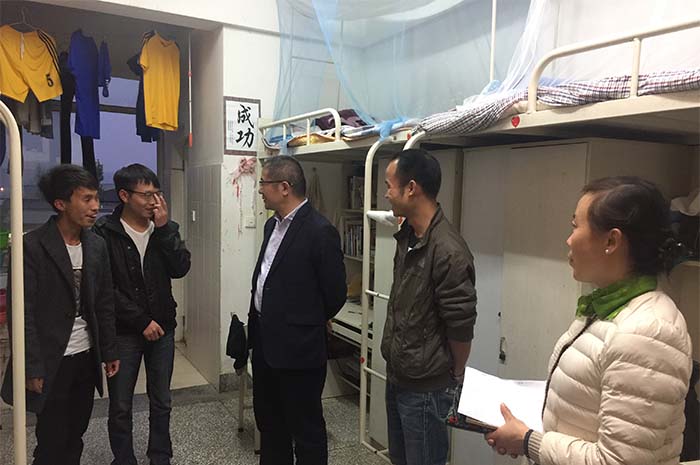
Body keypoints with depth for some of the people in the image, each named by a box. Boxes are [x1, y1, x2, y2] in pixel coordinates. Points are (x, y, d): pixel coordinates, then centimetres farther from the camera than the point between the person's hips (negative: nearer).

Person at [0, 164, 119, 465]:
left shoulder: (97, 245, 4)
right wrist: (32, 368, -14)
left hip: (87, 357, 5)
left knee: (75, 437, 15)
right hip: (52, 361, -5)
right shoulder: (31, 246, -14)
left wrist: (109, 352, 9)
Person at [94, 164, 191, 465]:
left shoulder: (164, 228, 2)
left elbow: (180, 269, -9)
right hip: (123, 332, -3)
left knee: (161, 403, 14)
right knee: (120, 407, 9)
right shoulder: (105, 232, -10)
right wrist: (141, 321, -13)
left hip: (162, 328, 3)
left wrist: (164, 228, -16)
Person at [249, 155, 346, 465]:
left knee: (305, 427, 8)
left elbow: (335, 293, -13)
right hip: (265, 341, 9)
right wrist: (259, 325, 14)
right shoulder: (273, 224, 9)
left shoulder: (319, 231, -19)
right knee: (268, 417, 24)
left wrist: (308, 323, 2)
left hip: (297, 347, -9)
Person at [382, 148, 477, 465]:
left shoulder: (448, 251, -25)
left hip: (426, 388, -8)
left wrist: (455, 377, -5)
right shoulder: (407, 236, 3)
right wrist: (396, 365, 14)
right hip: (396, 378, 8)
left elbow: (461, 325, -19)